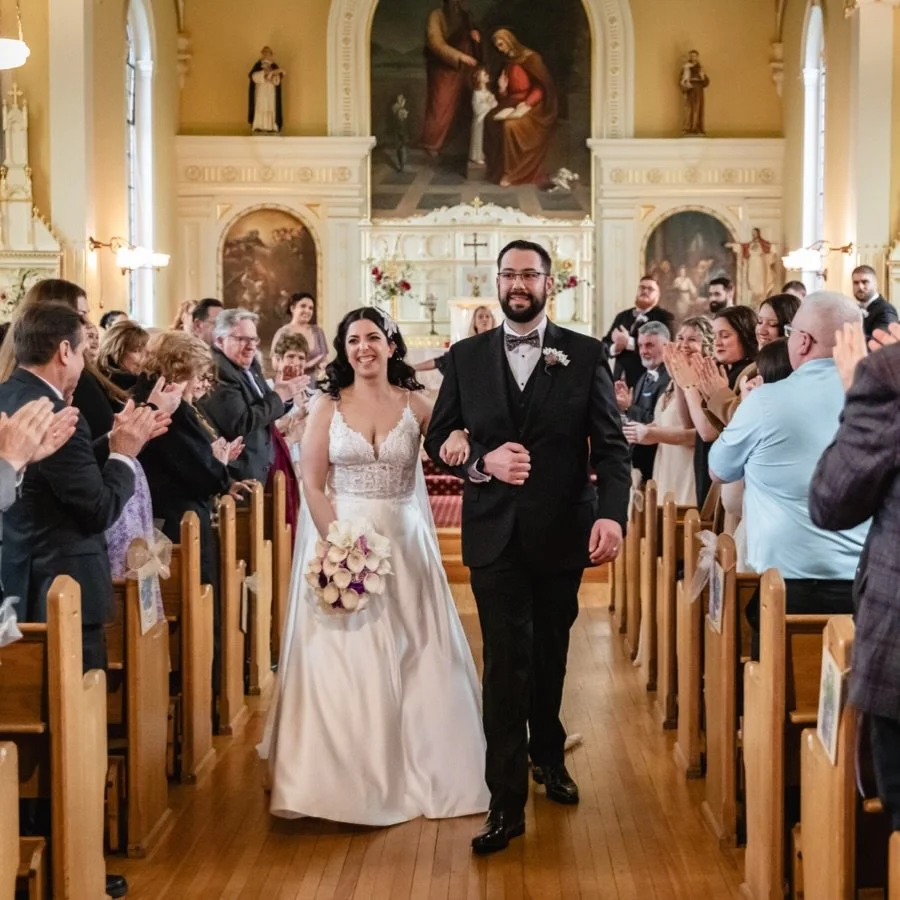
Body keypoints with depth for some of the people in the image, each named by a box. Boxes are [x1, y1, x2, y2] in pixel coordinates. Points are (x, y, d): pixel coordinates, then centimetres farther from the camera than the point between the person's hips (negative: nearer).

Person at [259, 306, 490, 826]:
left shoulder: (416, 405, 3)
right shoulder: (329, 407, 1)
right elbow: (312, 483, -3)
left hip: (403, 543, 1)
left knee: (412, 655, 5)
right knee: (341, 660, -1)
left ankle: (413, 772, 20)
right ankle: (344, 780, 10)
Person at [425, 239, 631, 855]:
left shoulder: (586, 355, -2)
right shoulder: (467, 357, 3)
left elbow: (612, 445, -5)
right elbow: (438, 439, 5)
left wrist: (612, 513, -20)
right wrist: (483, 462, -15)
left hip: (563, 533, 1)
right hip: (495, 534, 0)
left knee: (550, 654, 17)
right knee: (506, 662, -3)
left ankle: (548, 756, 40)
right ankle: (508, 801, 1)